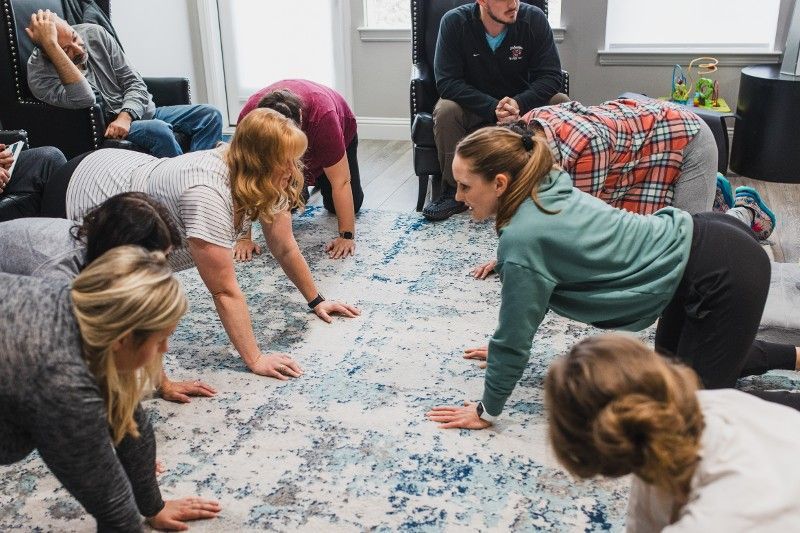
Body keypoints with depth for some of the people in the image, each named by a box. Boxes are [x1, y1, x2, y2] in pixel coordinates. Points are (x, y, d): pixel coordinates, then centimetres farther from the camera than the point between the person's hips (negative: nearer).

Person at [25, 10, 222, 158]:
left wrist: (125, 116, -19)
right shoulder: (39, 74, -15)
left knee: (210, 115, -11)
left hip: (138, 111, 6)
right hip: (106, 127, -6)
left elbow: (134, 82, 1)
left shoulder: (94, 33, -1)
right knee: (158, 130, -37)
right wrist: (50, 45, -35)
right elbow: (84, 100, -35)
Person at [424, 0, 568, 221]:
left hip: (523, 103, 1)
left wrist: (519, 103, -35)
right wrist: (492, 108, -35)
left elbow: (551, 75, -15)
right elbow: (447, 81, -22)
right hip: (474, 107, -1)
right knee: (445, 110, -32)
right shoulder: (454, 22, -18)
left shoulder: (534, 19, -14)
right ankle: (455, 191, -15)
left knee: (561, 103, -25)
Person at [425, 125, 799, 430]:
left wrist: (486, 412, -2)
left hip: (724, 275, -9)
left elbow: (514, 340, -14)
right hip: (695, 242, 9)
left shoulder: (523, 238, -25)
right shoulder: (543, 192, 1)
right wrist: (508, 345, 21)